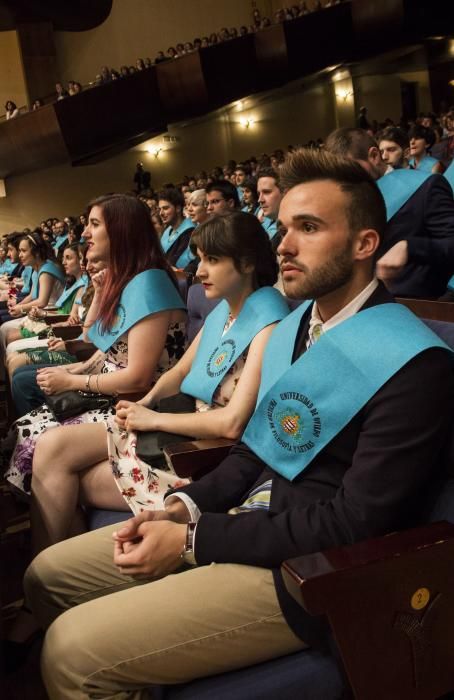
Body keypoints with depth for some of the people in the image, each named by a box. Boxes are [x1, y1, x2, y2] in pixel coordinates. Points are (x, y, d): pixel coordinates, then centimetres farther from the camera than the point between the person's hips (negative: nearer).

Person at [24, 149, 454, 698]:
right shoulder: (292, 326, 9)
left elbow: (357, 521, -21)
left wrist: (193, 540, -18)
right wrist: (183, 508, -3)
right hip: (244, 519, 8)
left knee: (73, 651, -16)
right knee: (48, 575, 9)